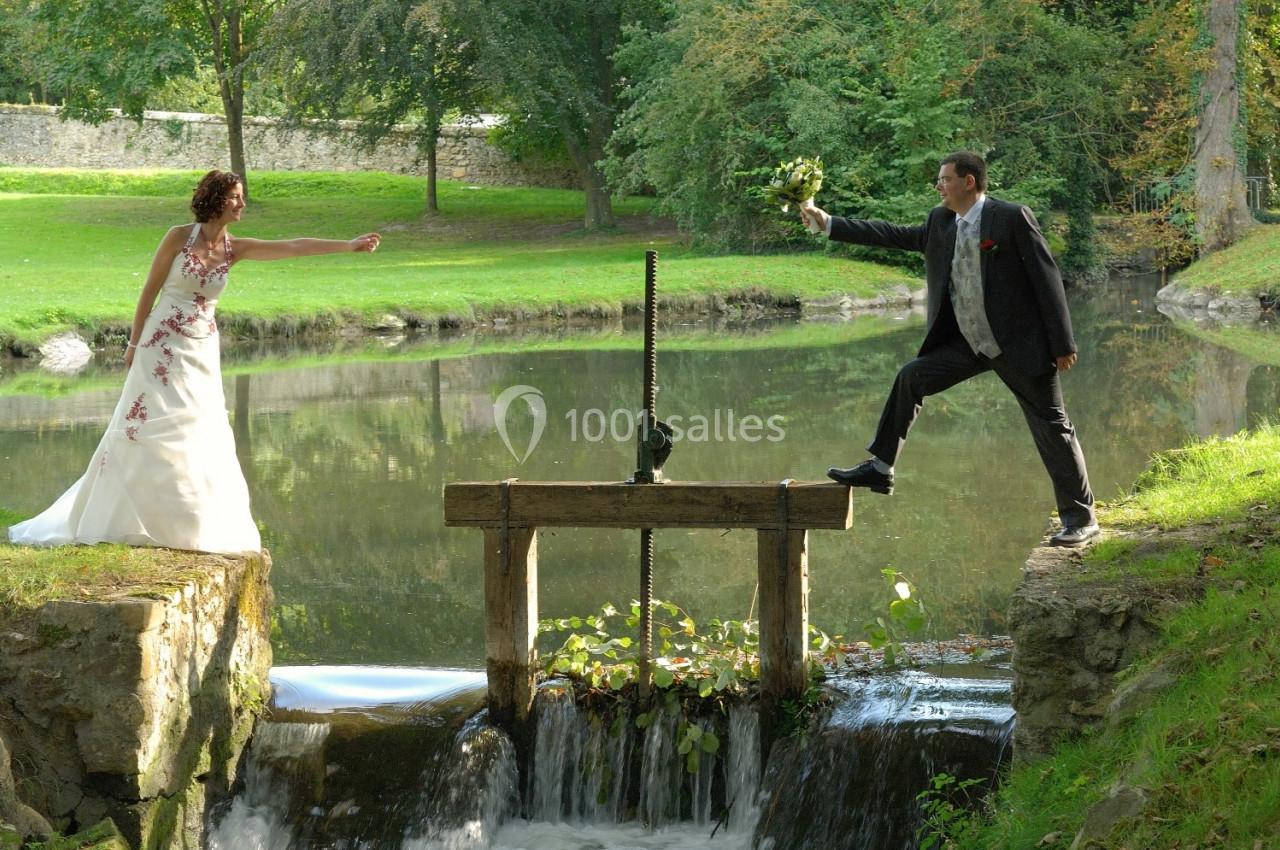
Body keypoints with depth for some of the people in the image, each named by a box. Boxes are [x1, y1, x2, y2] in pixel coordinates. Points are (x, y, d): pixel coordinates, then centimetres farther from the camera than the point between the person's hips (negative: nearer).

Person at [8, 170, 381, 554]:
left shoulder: (234, 248, 3)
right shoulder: (179, 237, -8)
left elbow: (293, 247, -5)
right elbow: (150, 291, -2)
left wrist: (349, 245, -12)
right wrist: (134, 343, 0)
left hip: (202, 350, 4)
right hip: (163, 345, -4)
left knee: (202, 435, 3)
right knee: (147, 428, -3)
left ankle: (198, 528, 11)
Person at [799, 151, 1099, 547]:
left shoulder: (1013, 218, -13)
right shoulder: (941, 222, 6)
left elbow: (1047, 278, -13)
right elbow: (896, 236, 14)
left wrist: (1062, 345, -14)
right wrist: (829, 224, 10)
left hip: (1019, 343, -7)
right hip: (968, 343, 7)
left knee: (1051, 426, 0)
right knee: (911, 378, -3)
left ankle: (1080, 518, 9)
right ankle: (879, 469, 3)